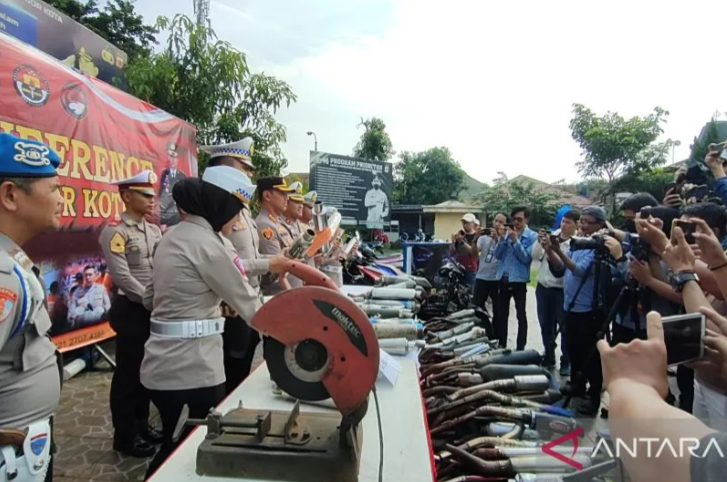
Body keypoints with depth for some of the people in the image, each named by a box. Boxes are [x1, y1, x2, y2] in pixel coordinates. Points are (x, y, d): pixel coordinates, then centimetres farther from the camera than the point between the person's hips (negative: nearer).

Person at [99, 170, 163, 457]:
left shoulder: (155, 231, 10)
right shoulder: (114, 232, -11)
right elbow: (122, 277, -19)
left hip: (155, 310, 7)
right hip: (131, 310, -7)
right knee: (128, 373, 6)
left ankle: (141, 424, 34)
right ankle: (125, 436, 21)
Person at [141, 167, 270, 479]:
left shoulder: (172, 236, 10)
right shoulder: (208, 243, -17)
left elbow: (150, 298, 18)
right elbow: (248, 303, -12)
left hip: (164, 364, 9)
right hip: (193, 366, -9)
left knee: (174, 447, 21)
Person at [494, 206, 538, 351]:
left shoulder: (532, 236, -5)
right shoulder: (508, 233, 8)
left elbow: (526, 258, -16)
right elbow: (497, 255, 1)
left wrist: (515, 240, -20)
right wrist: (503, 239, -11)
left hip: (519, 280, -5)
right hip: (503, 278, 5)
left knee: (521, 315, 4)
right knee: (502, 314, 13)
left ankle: (520, 348, 11)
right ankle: (501, 345, 25)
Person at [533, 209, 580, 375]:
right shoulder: (552, 235, 5)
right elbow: (535, 256, 3)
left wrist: (551, 251, -27)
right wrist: (539, 242, -13)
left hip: (561, 290, -6)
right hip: (542, 287, 6)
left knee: (564, 326, 4)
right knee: (545, 325, 15)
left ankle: (566, 362, 16)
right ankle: (549, 357, 30)